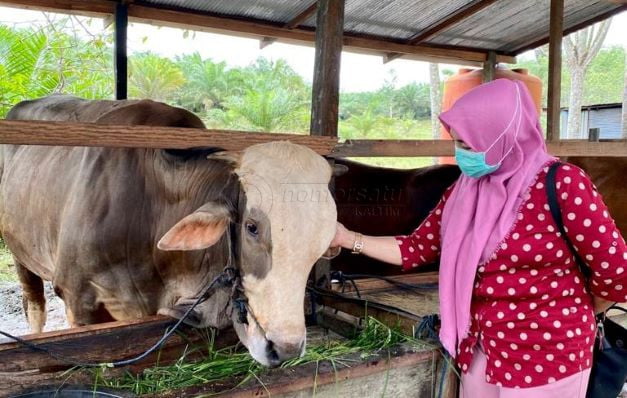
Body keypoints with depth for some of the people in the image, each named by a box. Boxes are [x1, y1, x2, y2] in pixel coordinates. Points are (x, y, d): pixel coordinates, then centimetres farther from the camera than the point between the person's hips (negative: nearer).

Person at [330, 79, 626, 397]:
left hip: (546, 360, -5)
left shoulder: (562, 184, -17)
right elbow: (416, 249, 4)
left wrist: (572, 316, 3)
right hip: (480, 353, 5)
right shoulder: (463, 191, 1)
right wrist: (348, 239, -2)